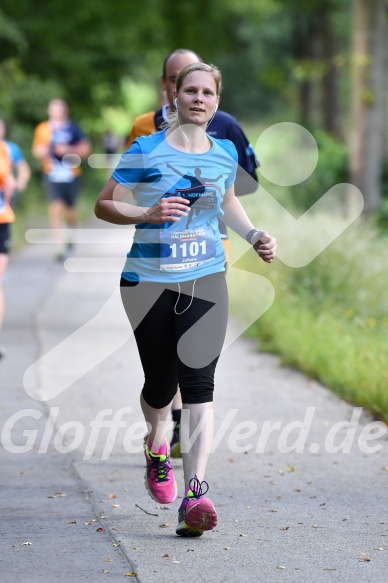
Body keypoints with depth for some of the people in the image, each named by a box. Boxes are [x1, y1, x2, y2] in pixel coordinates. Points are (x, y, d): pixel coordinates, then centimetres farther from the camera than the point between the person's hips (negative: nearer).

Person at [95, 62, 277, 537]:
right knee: (160, 384, 6)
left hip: (205, 279, 2)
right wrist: (147, 214, -20)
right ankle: (155, 443, 43)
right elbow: (104, 205, -3)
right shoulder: (146, 151, -5)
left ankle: (194, 495, -20)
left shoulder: (225, 153, 9)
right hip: (148, 282, -2)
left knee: (198, 382, -14)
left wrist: (254, 235, 11)